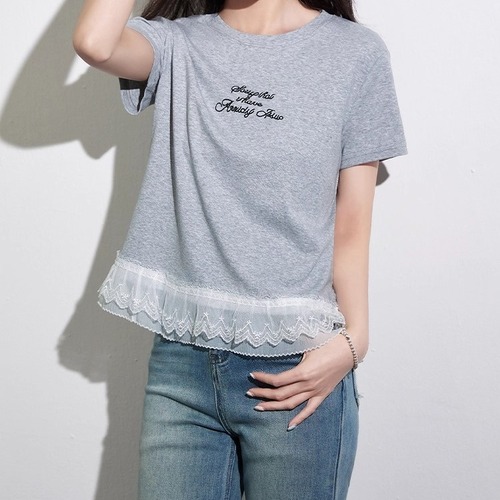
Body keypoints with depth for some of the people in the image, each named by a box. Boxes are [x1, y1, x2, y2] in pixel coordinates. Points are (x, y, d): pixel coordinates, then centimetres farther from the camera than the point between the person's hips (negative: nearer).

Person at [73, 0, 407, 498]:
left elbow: (352, 223, 0)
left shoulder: (355, 52, 1)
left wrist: (352, 338, -11)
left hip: (296, 366, -1)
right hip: (181, 357, 2)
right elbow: (95, 43, -18)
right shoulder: (176, 44, 6)